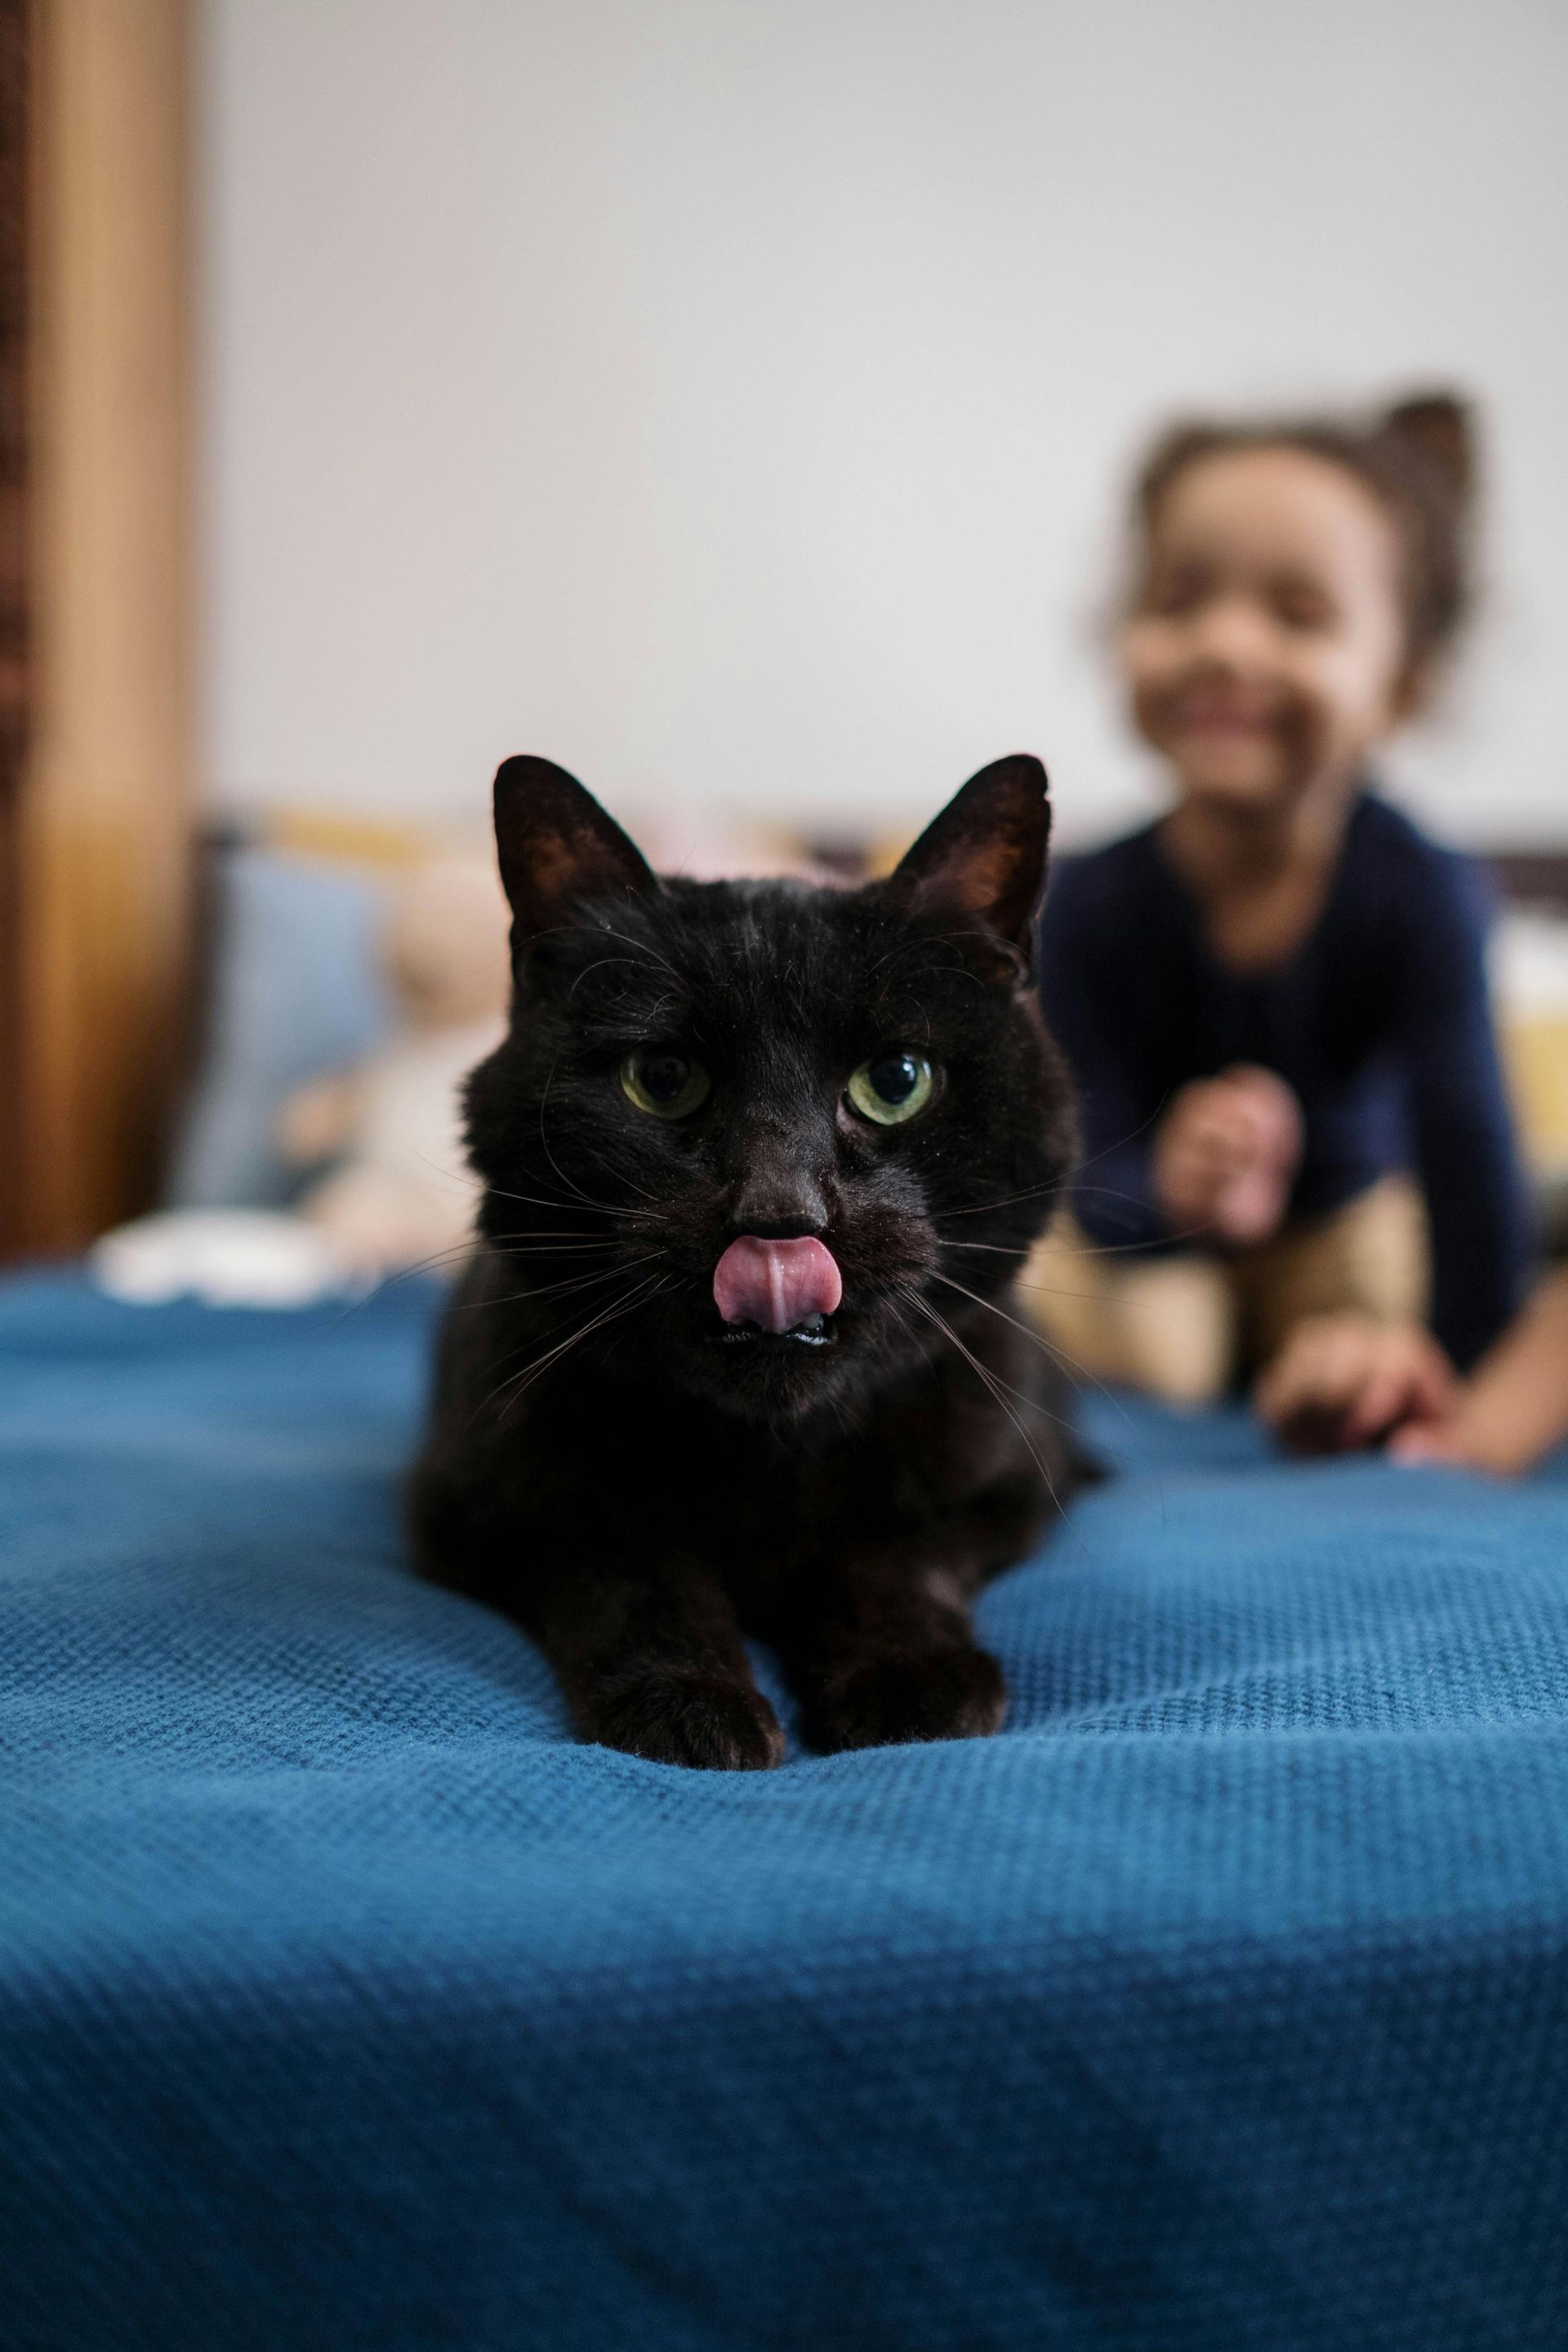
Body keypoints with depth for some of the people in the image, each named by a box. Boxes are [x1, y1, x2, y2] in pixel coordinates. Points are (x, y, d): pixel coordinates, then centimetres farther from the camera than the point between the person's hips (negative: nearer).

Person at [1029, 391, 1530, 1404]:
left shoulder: (1421, 893, -31)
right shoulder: (1092, 901, -30)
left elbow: (1470, 1160, -29)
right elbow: (1097, 1205, -30)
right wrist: (1171, 1194, -53)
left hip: (1343, 1213, 1)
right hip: (1151, 1226, -1)